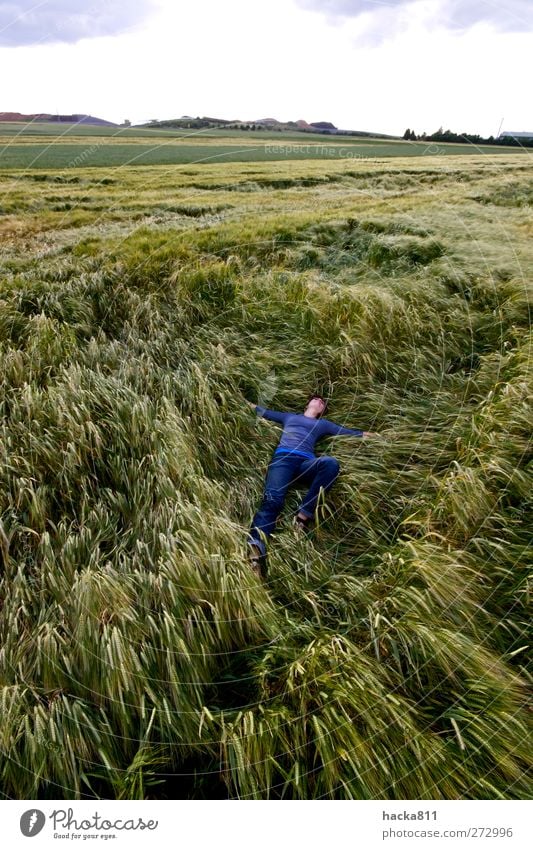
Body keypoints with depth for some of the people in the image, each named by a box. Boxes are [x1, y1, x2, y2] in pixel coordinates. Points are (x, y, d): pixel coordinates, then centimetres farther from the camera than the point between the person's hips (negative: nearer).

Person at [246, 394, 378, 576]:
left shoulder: (323, 424, 37)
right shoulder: (289, 416, 39)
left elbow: (348, 432, 32)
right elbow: (265, 412, 45)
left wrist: (369, 434, 25)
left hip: (306, 462, 1)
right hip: (283, 458, -1)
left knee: (331, 463, -36)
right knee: (272, 499, -31)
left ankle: (304, 515, -35)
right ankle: (255, 553, -53)